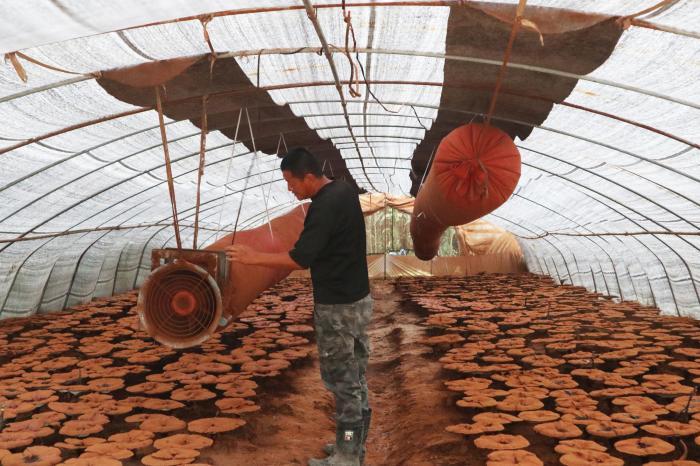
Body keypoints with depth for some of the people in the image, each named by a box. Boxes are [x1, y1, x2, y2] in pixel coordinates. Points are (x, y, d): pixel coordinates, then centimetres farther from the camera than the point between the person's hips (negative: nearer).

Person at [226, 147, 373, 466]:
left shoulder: (325, 206, -22)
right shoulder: (342, 191, 8)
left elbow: (301, 258, -24)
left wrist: (254, 257, -17)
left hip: (338, 306, -10)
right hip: (355, 299, 10)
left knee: (341, 378, 1)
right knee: (353, 377, 16)